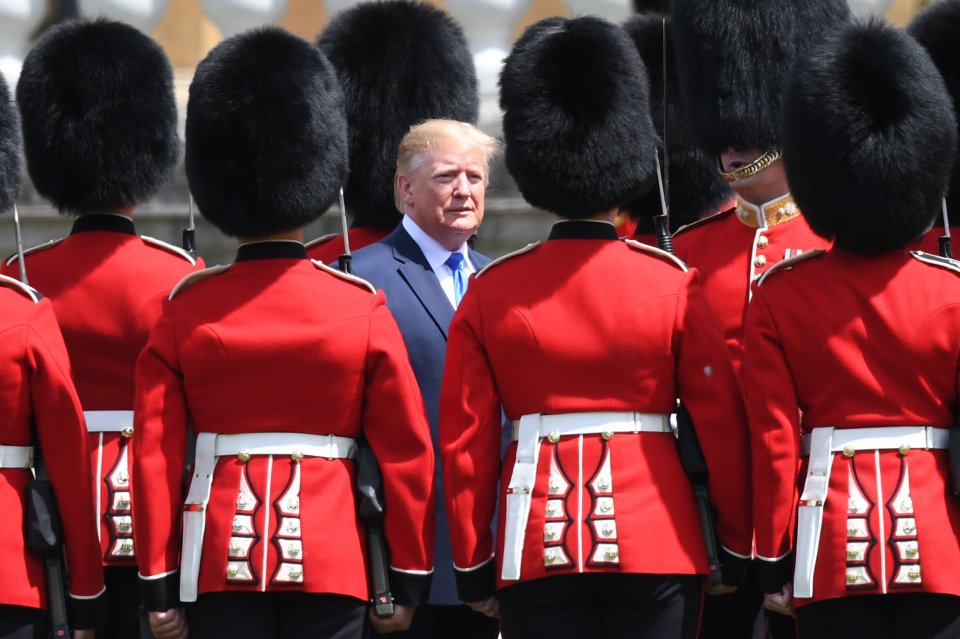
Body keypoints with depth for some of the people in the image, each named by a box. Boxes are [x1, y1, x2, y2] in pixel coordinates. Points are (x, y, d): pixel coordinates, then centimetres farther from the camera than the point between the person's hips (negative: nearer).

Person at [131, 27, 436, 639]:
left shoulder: (186, 312, 2)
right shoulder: (362, 308, 0)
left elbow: (155, 456, 0)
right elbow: (408, 454, 1)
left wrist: (159, 586, 4)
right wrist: (409, 581, 8)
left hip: (221, 566, 0)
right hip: (331, 566, 0)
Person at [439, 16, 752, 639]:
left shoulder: (491, 292, 3)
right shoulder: (674, 284, 0)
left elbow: (465, 443, 4)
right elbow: (723, 425, 1)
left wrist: (474, 566, 10)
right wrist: (739, 548, 9)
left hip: (538, 550, 1)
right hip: (657, 546, -1)